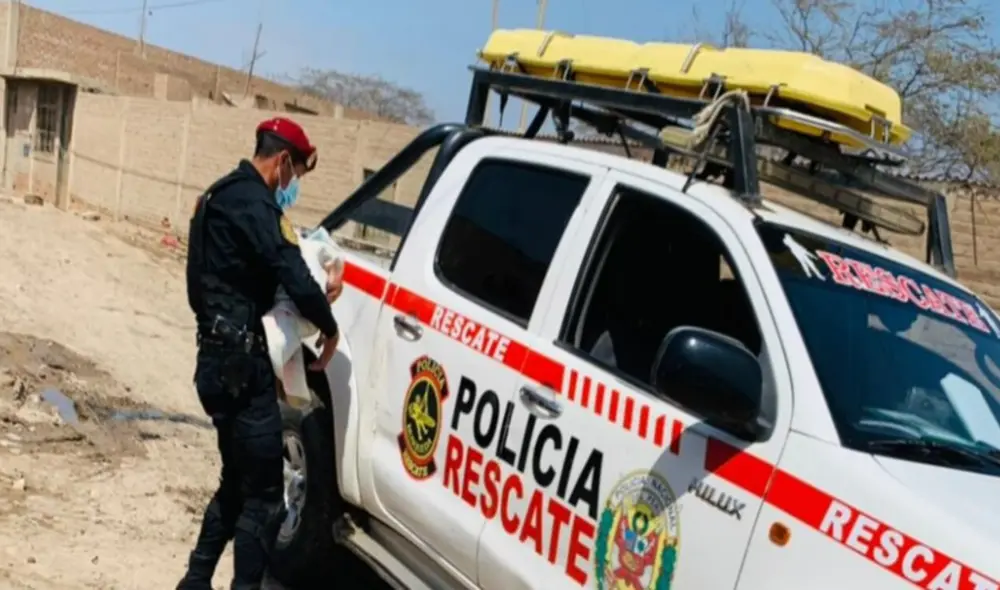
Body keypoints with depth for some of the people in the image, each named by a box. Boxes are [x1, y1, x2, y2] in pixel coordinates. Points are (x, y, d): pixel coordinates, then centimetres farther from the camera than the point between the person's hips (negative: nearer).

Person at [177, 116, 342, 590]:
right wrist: (328, 326, -7)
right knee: (263, 495, -2)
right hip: (241, 363, -10)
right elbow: (292, 276, -23)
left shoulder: (224, 196, 17)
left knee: (236, 484, 21)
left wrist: (314, 297, 13)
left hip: (220, 358, 10)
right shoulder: (252, 201, -16)